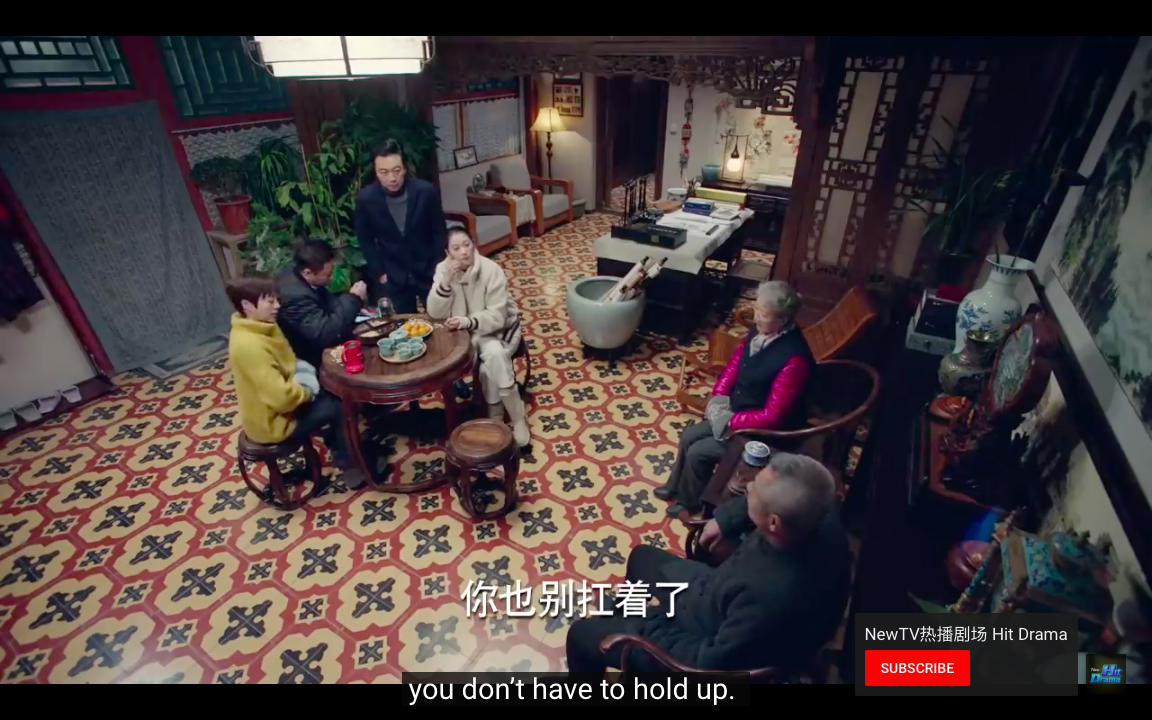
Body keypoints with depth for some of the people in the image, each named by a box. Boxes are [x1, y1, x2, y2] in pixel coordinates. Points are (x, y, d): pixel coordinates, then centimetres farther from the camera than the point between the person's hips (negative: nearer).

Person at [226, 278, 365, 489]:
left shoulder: (260, 328, -1)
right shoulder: (249, 345, -31)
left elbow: (285, 364, 15)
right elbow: (281, 398, -34)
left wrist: (302, 373, -4)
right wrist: (306, 391, -16)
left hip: (277, 405, 9)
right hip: (273, 421, -9)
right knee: (341, 407, -8)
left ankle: (336, 445, 25)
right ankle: (349, 466, 9)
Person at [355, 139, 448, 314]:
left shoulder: (425, 191, -15)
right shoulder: (365, 198, -12)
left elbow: (440, 231, -3)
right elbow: (365, 240, 2)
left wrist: (438, 269, -4)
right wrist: (379, 273, -1)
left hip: (429, 271, 0)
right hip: (393, 277, 1)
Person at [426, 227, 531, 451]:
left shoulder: (491, 270, -18)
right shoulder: (443, 269, -7)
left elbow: (497, 316, -22)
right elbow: (435, 313, -15)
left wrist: (467, 322, -39)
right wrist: (447, 281, -28)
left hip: (497, 327, -2)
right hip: (464, 331, 2)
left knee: (494, 355, -33)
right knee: (489, 364, -29)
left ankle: (519, 423, -19)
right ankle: (497, 419, -10)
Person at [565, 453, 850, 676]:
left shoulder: (768, 597, -44)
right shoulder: (822, 517, -23)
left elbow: (710, 663, -28)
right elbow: (777, 501, 2)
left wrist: (647, 622, -16)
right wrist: (726, 518, -6)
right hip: (720, 601, 8)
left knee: (582, 634, 5)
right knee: (642, 556, 27)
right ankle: (621, 618, 56)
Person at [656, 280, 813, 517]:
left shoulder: (794, 359, -32)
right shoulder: (759, 333, -8)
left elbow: (772, 416, -28)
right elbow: (734, 364, 8)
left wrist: (730, 421, -20)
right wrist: (717, 397, -4)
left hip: (764, 432, -8)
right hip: (735, 411, 8)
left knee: (698, 452, -10)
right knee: (689, 436, 4)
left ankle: (690, 501, 19)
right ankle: (676, 486, 29)